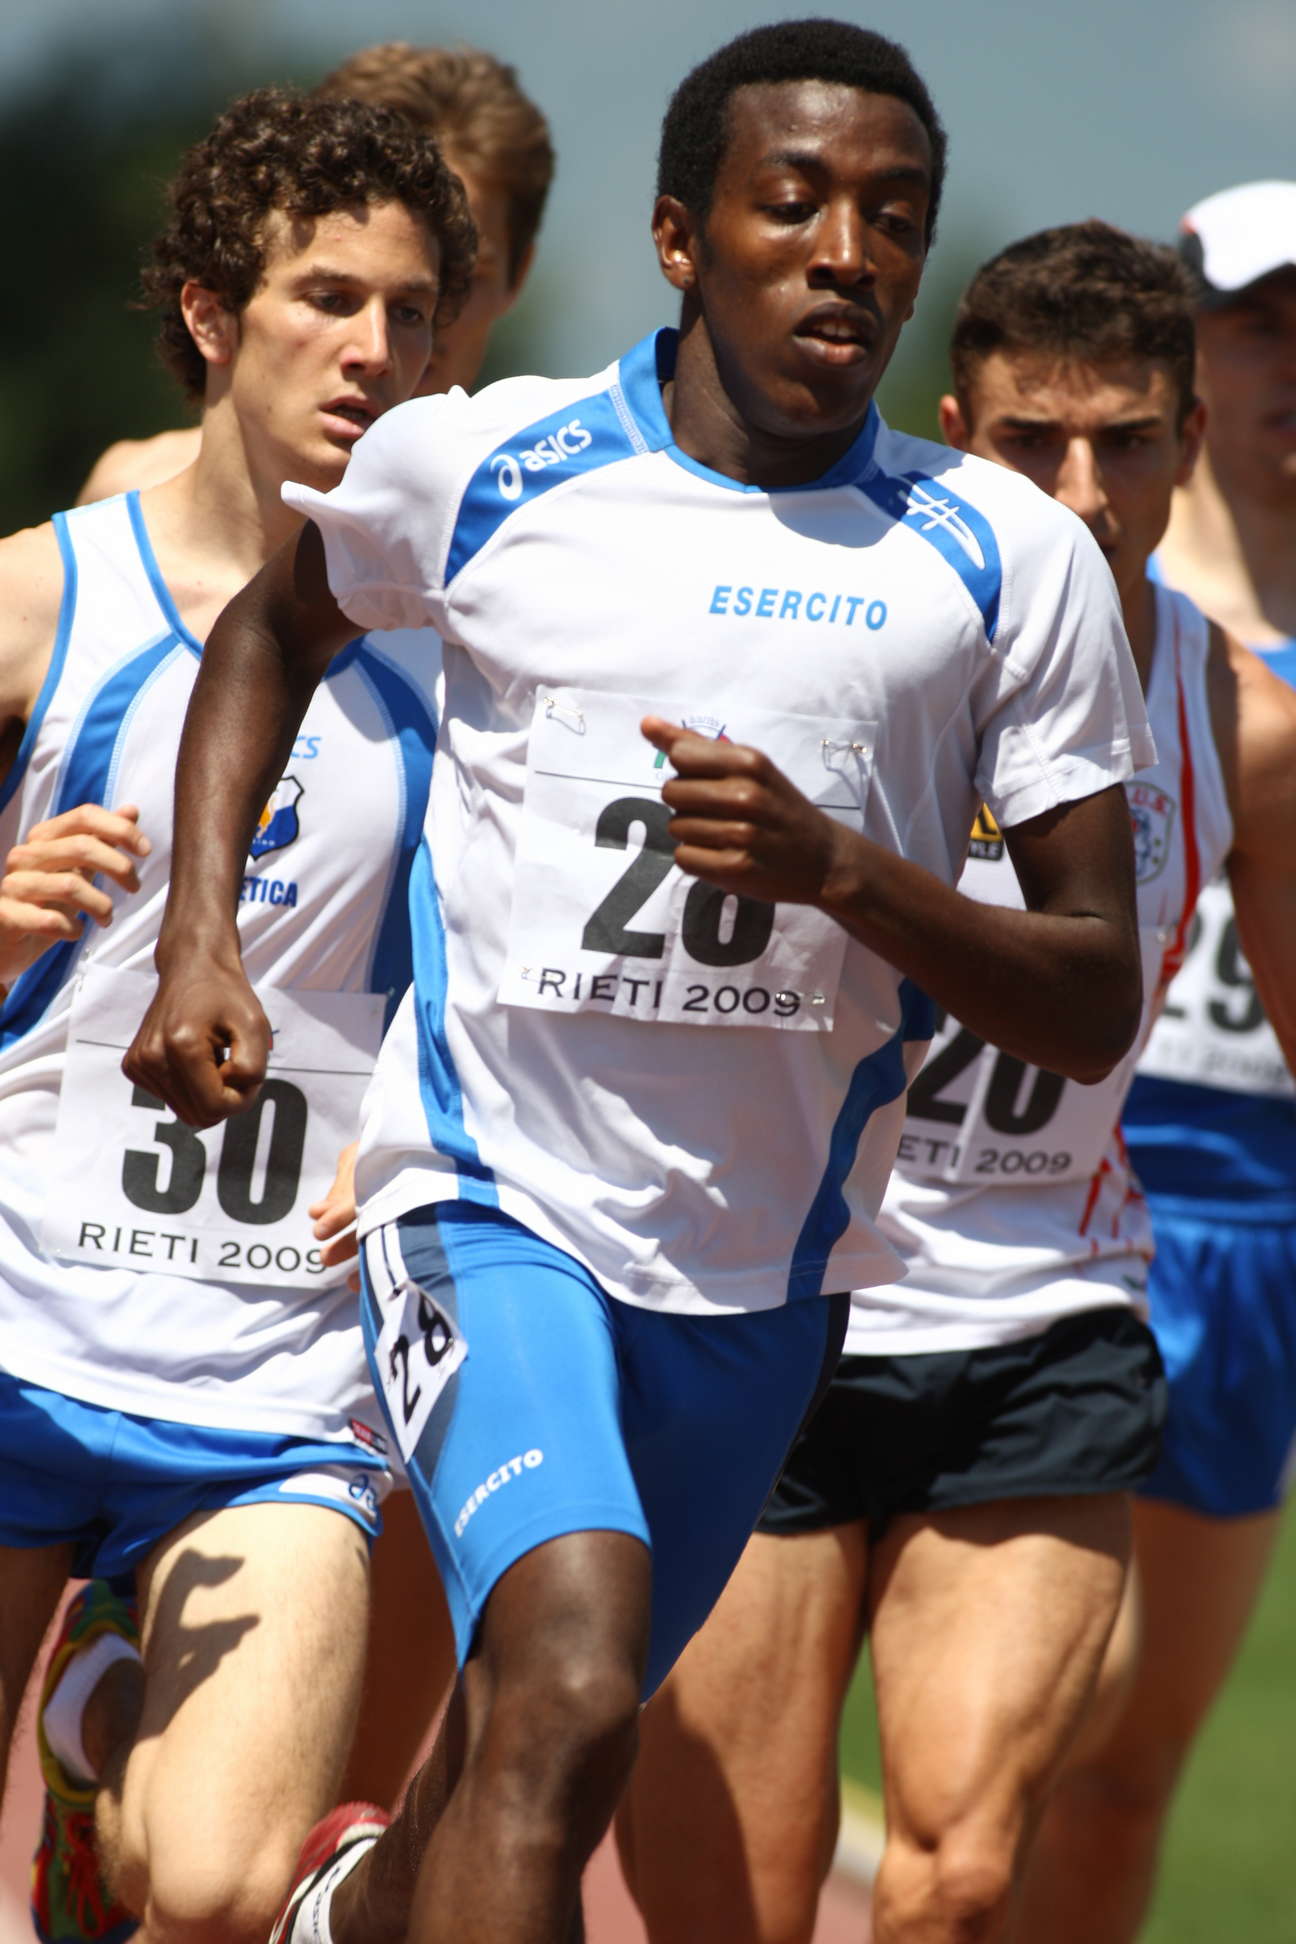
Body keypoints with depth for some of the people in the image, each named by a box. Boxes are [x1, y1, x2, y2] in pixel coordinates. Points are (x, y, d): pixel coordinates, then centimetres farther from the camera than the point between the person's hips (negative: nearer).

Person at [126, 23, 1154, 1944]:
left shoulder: (1009, 562, -2)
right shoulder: (478, 465, -2)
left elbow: (1096, 1007, -3)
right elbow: (276, 624, 21)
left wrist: (834, 867, -20)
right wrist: (201, 940, 9)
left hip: (769, 1264, 3)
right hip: (489, 1193, -3)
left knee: (528, 1756, 18)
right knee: (564, 1693, -27)